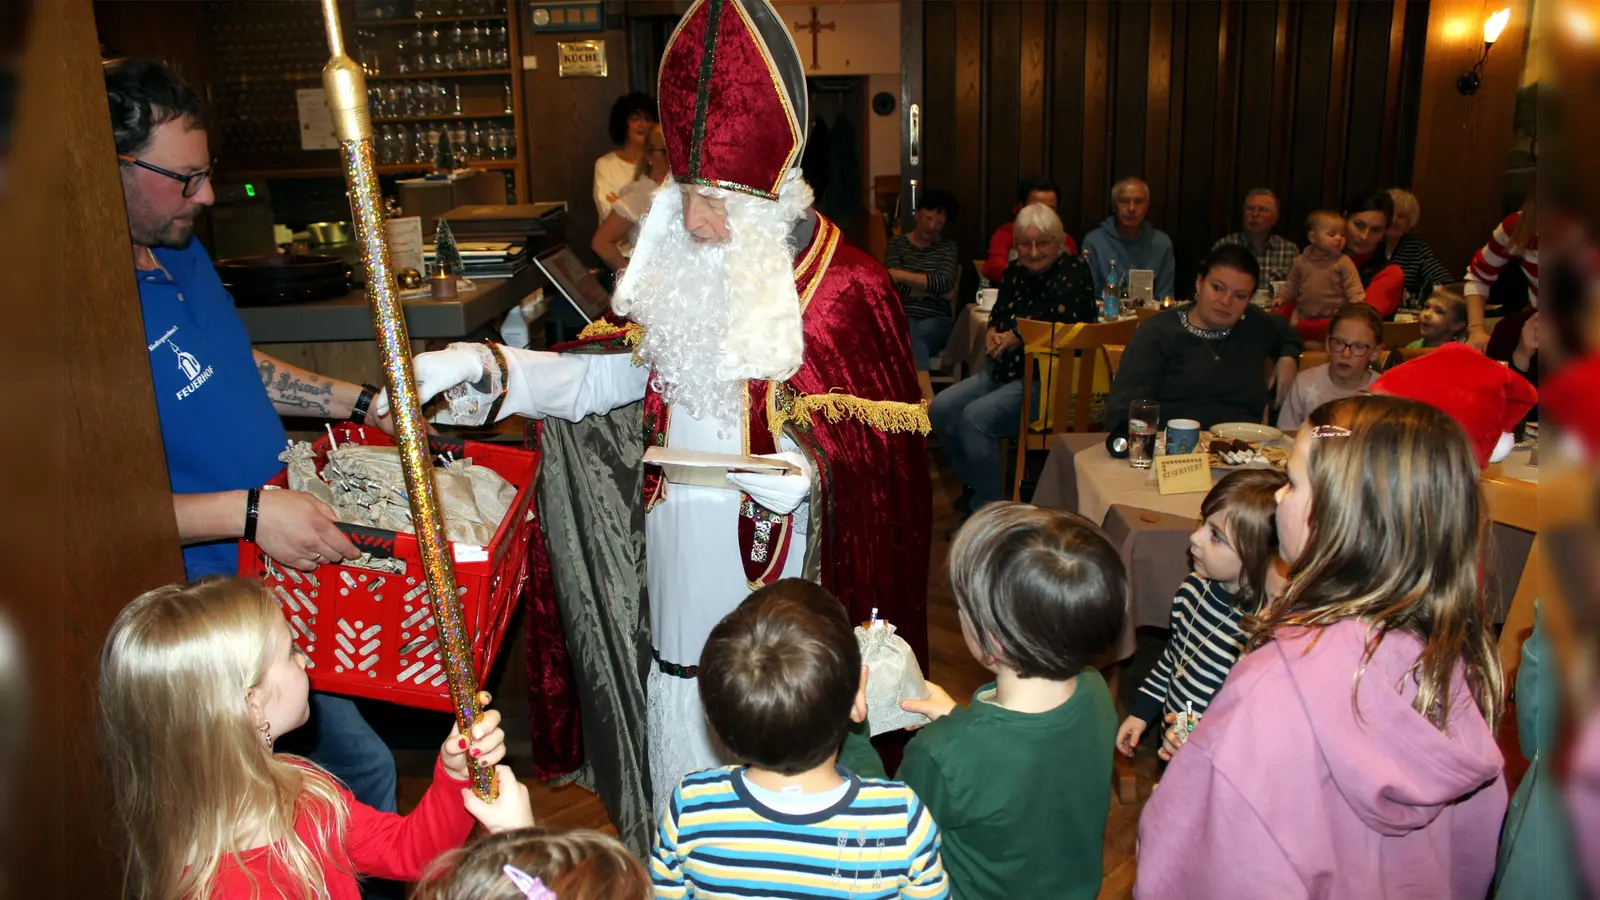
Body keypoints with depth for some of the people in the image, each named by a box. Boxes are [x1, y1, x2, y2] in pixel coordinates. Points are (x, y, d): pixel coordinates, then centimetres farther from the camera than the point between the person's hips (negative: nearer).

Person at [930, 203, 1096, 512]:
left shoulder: (1073, 272, -10)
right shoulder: (1016, 271, 13)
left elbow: (1065, 316, -25)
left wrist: (1015, 336, -14)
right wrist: (993, 331, -1)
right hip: (1006, 371, 9)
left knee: (976, 417, -28)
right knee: (940, 409, -3)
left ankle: (987, 507, -14)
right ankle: (974, 486, 15)